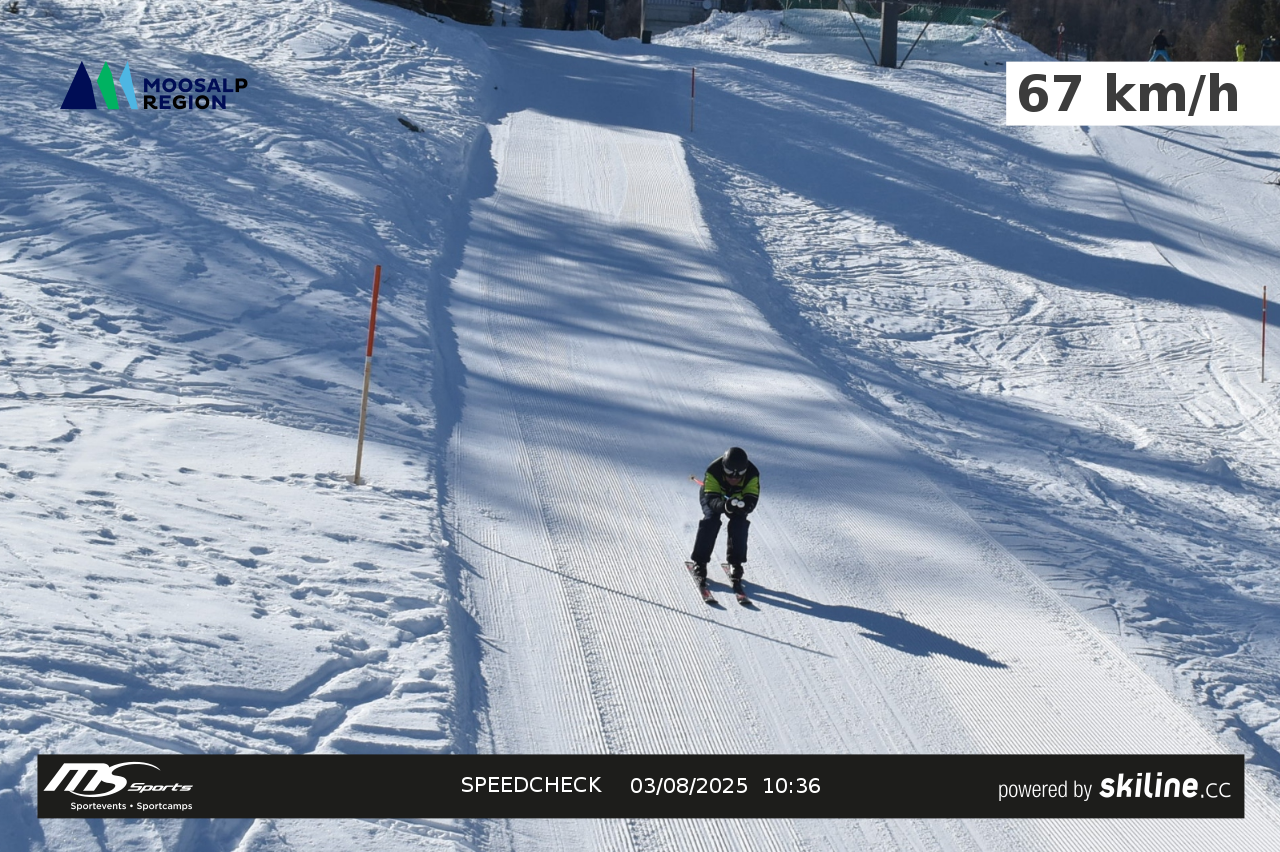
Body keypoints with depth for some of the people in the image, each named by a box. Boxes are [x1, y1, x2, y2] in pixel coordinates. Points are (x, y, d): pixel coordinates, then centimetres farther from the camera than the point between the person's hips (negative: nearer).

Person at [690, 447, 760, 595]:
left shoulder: (752, 474, -33)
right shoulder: (713, 471, -39)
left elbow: (752, 500, -35)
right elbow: (711, 498, -41)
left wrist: (744, 506, -59)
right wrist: (724, 506, -63)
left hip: (738, 498, 2)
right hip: (711, 495, -2)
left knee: (739, 522, -23)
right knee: (711, 519, -27)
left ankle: (736, 564, -10)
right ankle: (700, 563, -17)